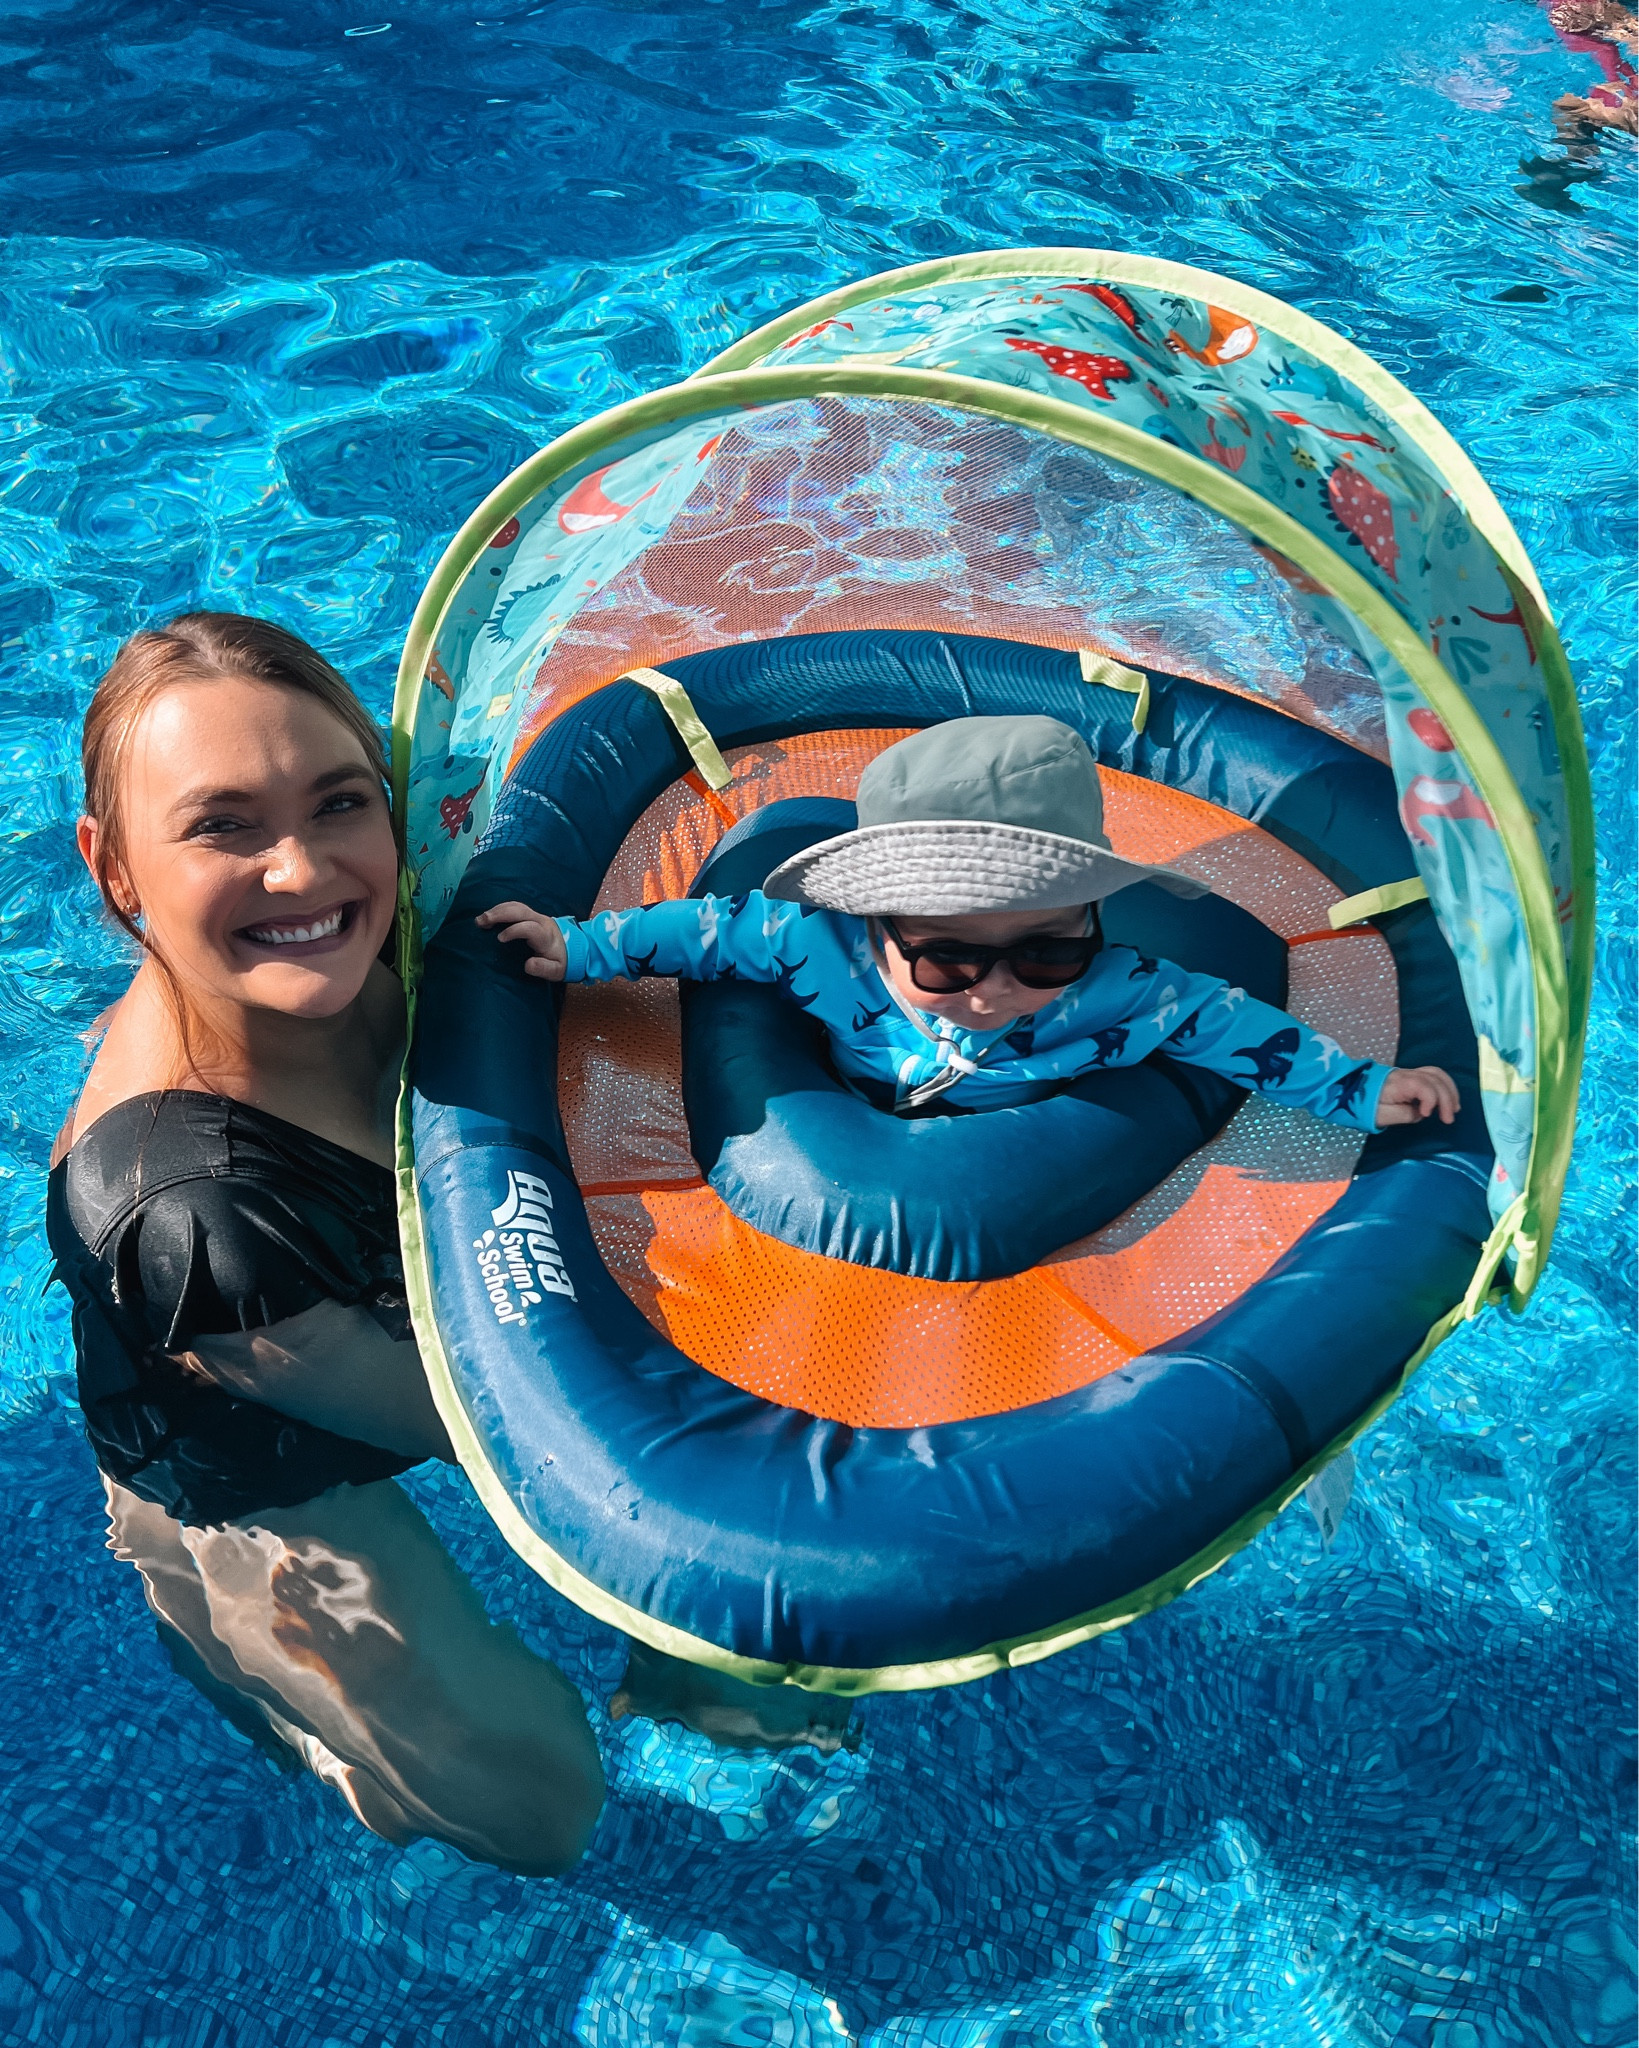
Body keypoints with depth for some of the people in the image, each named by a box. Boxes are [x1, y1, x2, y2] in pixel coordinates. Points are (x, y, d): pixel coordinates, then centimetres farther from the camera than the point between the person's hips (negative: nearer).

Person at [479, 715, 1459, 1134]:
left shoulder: (1121, 991, -40)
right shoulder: (819, 945, -42)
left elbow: (1227, 1020, -25)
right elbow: (713, 929, -26)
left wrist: (1360, 1088, -23)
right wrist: (581, 946, -21)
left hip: (1029, 1129, 0)